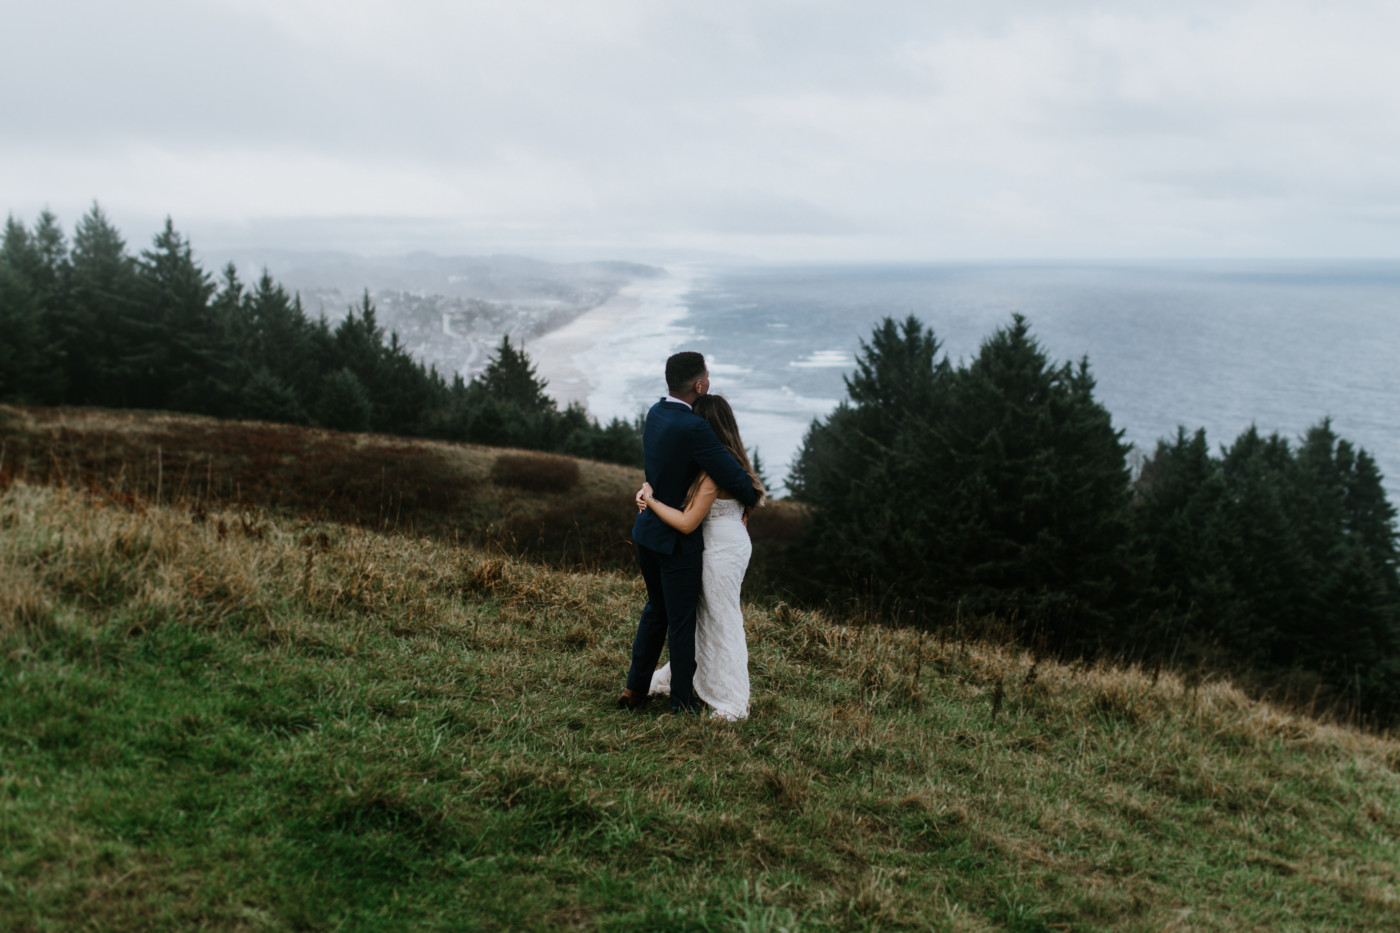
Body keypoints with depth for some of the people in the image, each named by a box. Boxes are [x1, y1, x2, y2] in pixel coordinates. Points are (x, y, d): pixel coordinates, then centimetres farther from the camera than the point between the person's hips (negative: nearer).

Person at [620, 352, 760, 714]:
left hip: (647, 529, 8)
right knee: (681, 622, 7)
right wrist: (751, 497, -1)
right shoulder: (694, 428, -25)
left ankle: (635, 688, 29)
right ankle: (682, 702, 20)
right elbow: (734, 477, -22)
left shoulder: (655, 413, 2)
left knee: (656, 610, 23)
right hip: (677, 539, -8)